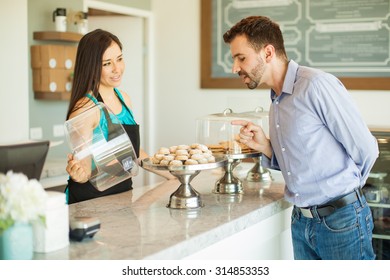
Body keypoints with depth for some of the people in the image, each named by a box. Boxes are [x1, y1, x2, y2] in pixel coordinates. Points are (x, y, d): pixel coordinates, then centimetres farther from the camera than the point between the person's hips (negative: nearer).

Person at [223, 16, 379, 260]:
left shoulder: (317, 84, -16)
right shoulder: (277, 101, 10)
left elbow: (365, 149, -13)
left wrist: (345, 191, 3)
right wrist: (266, 147, -2)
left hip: (341, 219, -8)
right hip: (302, 221, 8)